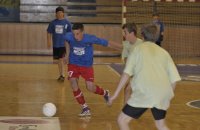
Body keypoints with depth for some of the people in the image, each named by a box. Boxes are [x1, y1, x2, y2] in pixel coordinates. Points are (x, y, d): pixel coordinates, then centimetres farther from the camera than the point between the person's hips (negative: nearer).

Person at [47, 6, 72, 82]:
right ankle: (61, 75, 25)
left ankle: (63, 76, -9)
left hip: (63, 44, -3)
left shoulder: (67, 23, -3)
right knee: (58, 61, 12)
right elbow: (49, 33, 7)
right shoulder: (53, 23, 2)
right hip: (55, 45, 3)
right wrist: (49, 42, 0)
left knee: (61, 60, -11)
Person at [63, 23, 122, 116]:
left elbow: (108, 43, -21)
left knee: (90, 88, -8)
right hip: (73, 64, 2)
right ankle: (85, 108, 0)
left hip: (87, 66, -2)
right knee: (73, 84, -16)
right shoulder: (68, 37, -20)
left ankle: (105, 93, 27)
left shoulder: (90, 39, -26)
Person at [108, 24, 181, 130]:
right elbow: (174, 79, 12)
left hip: (144, 93, -4)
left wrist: (115, 94, 0)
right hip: (162, 94, 5)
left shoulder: (138, 49, 11)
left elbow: (126, 73, -1)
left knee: (122, 120, 8)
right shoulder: (164, 52, 19)